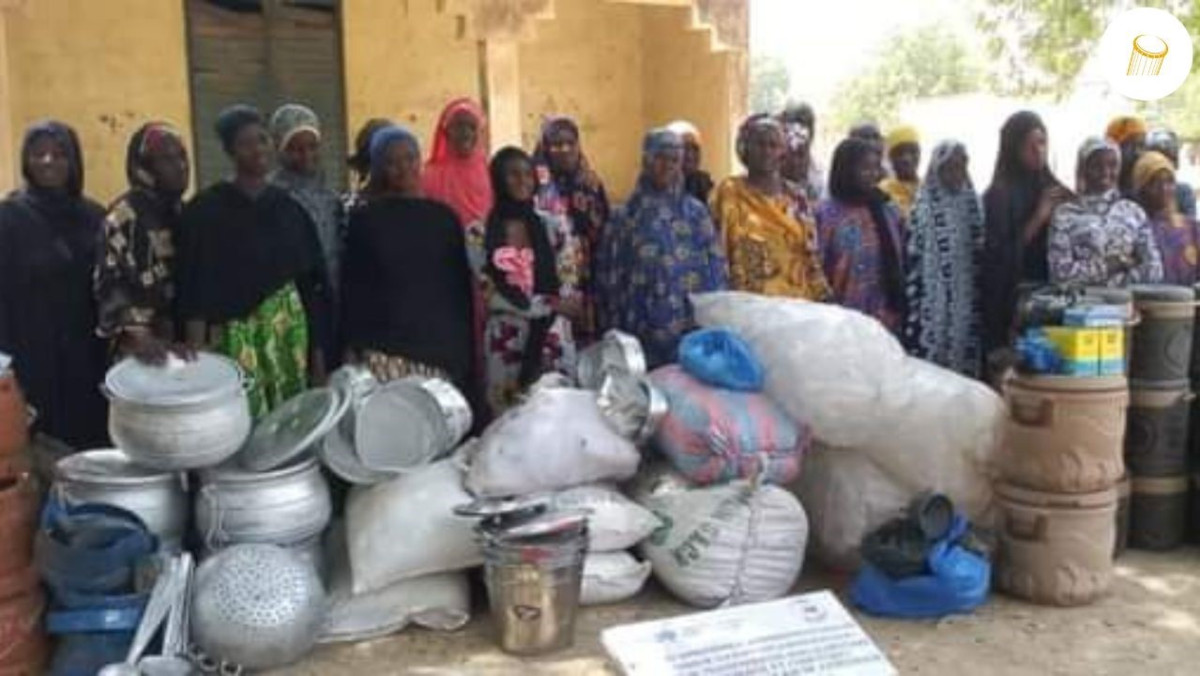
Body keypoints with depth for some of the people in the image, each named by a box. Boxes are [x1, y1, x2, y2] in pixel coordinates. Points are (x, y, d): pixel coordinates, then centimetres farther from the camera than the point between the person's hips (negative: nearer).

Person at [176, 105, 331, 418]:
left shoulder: (289, 207, 8)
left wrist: (317, 348, 6)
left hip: (290, 334, 4)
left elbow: (311, 279, 9)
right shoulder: (206, 209, -5)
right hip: (236, 336, -4)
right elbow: (195, 287, -8)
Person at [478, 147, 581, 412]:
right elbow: (492, 295, -8)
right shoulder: (480, 233, -1)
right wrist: (549, 305, -13)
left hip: (552, 338, 1)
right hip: (506, 342, -1)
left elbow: (569, 288, 0)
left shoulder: (554, 227, 3)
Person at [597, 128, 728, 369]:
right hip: (644, 335, -1)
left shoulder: (696, 211, 8)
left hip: (694, 330, 2)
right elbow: (611, 278, 3)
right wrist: (615, 334, 0)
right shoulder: (626, 215, 3)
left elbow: (717, 268, 7)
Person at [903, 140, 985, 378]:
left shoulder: (972, 203, 10)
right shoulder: (924, 207, -6)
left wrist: (980, 298, 9)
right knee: (933, 356, -5)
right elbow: (913, 258, -8)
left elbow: (982, 252, 14)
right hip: (933, 302, -4)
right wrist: (915, 303, -12)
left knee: (966, 359, 6)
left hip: (967, 301, 5)